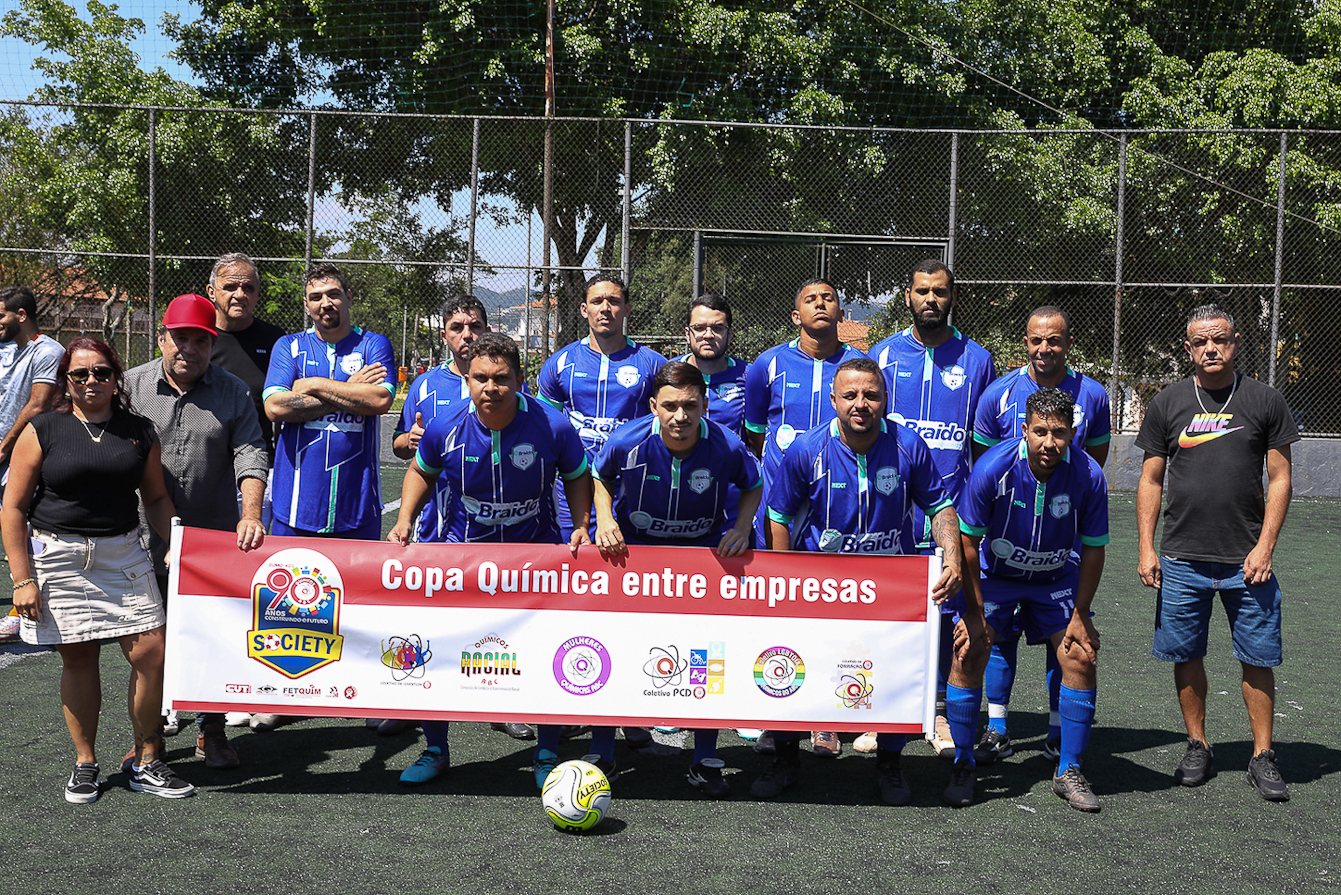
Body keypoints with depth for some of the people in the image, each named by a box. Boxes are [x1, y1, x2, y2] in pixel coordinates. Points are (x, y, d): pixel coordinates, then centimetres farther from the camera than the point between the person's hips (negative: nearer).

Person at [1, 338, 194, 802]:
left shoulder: (139, 432, 7)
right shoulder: (43, 431, -1)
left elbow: (156, 498, 15)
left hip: (124, 555, 2)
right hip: (59, 560, -2)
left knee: (151, 654, -5)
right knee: (78, 660, 4)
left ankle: (147, 763, 10)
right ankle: (85, 764, 21)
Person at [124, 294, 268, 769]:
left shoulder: (233, 392, 3)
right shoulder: (131, 385, 2)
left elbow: (249, 454, -5)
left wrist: (250, 513, -20)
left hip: (216, 541, 0)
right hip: (146, 540, 0)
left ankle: (212, 731, 19)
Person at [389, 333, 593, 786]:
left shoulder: (553, 427, -17)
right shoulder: (443, 428, -13)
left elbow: (578, 476, 2)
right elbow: (422, 472, 9)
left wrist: (581, 526, -11)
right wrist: (405, 520, -3)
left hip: (536, 546, -1)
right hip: (463, 544, 1)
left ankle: (547, 753, 13)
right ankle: (435, 750, 13)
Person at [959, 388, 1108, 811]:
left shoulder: (1088, 476, -22)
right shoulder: (992, 468, -27)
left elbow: (1093, 549, -8)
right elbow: (968, 542, -16)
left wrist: (1080, 615, -7)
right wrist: (975, 612, -16)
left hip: (1056, 578, 2)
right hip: (993, 574, -1)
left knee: (1081, 656, -11)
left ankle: (1069, 772, 4)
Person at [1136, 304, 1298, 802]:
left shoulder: (1265, 402, 3)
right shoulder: (1168, 404, 5)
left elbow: (1280, 479, 3)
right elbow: (1150, 480, 8)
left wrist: (1264, 547, -7)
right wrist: (1146, 549, 0)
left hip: (1246, 559, -1)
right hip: (1181, 558, 1)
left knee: (1257, 659, 1)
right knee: (1186, 656, 7)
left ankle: (1262, 758, 13)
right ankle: (1197, 747, 22)